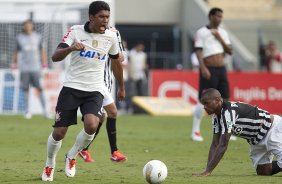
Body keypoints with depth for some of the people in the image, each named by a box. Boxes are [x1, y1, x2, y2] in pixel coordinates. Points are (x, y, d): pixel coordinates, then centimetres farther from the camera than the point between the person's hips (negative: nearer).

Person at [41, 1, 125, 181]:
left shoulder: (111, 37, 1)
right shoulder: (76, 31, -7)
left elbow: (116, 62, 19)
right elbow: (55, 57, -16)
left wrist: (121, 88, 27)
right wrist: (71, 48, -36)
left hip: (95, 91, 1)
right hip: (72, 87, -1)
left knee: (91, 125, -25)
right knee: (59, 133, -3)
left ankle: (72, 156, 3)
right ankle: (50, 165, 27)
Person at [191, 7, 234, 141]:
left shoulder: (222, 33, 14)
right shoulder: (202, 32, -4)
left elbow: (230, 51, 8)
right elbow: (198, 52, -11)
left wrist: (220, 39, -5)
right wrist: (203, 68, -22)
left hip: (221, 70, 6)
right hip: (209, 70, -6)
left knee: (225, 100, 5)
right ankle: (195, 132, -1)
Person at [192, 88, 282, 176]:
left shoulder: (228, 112, -31)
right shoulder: (217, 117, -2)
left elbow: (223, 146, -33)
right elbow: (215, 144, 0)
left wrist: (208, 171, -33)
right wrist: (207, 170, -10)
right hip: (255, 139, 9)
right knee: (263, 172, 6)